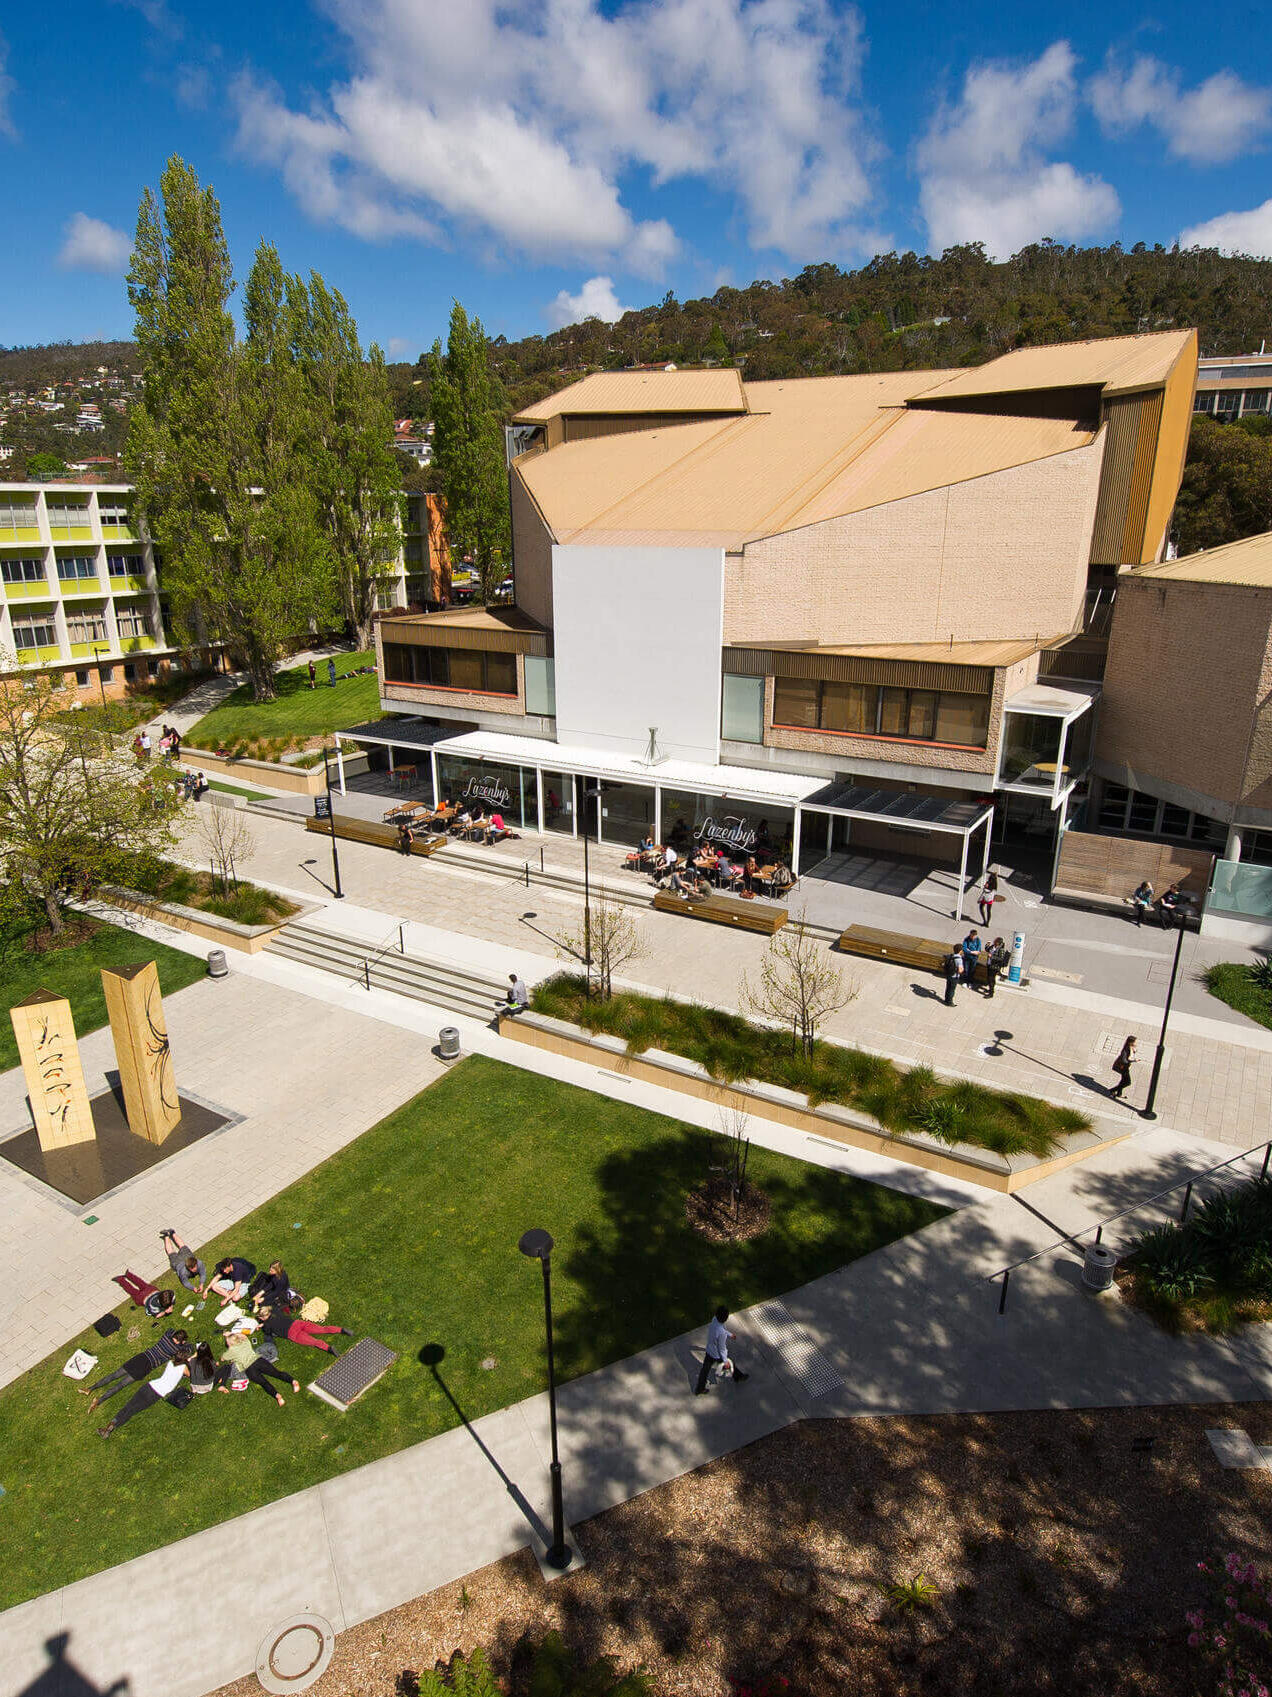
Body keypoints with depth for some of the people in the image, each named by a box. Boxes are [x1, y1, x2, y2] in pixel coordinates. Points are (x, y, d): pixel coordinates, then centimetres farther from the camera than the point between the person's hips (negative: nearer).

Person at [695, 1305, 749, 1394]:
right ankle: (738, 1377, 52)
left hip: (709, 1351, 6)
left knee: (705, 1369, 21)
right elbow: (722, 1348, -24)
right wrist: (725, 1361, -10)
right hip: (718, 1355, -6)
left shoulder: (714, 1319, -17)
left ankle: (699, 1390, 37)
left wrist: (729, 1334, 23)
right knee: (730, 1364, 24)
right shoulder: (722, 1333, -39)